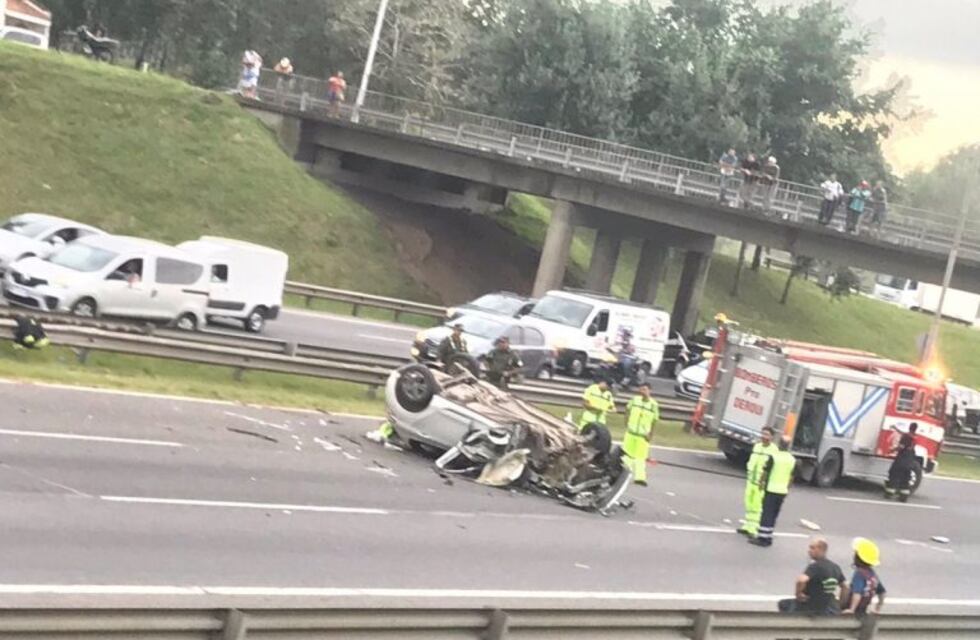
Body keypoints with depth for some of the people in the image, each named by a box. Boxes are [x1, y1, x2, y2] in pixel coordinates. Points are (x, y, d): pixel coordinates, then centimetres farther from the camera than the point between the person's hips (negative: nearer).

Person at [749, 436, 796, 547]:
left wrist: (761, 482, 11)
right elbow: (791, 478, 10)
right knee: (773, 515, 12)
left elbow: (766, 472, -6)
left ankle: (762, 538, -3)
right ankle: (768, 538, 15)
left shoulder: (774, 457, -12)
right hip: (783, 491, 5)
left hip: (771, 489, -5)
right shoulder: (793, 460, 3)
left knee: (767, 514, -1)